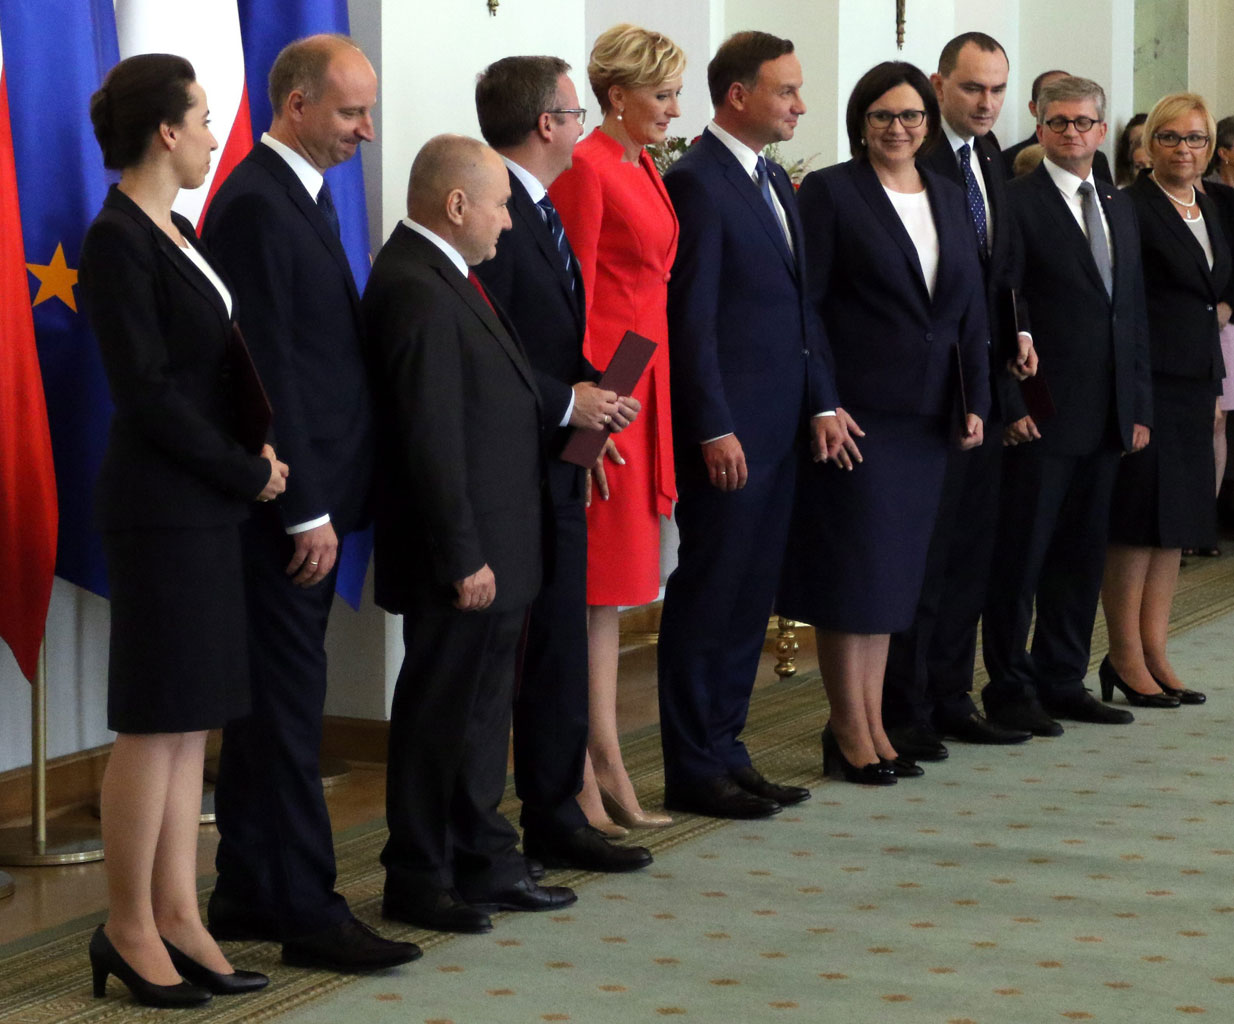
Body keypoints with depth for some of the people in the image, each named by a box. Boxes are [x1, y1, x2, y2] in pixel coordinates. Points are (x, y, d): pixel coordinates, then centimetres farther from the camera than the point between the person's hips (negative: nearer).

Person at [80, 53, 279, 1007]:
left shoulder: (175, 232, 14)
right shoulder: (118, 241, -14)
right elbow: (146, 390, -18)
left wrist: (254, 445, 2)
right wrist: (247, 471, -12)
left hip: (207, 504, 9)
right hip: (160, 506, -9)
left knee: (189, 721, 10)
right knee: (156, 720, -3)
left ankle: (176, 915, 16)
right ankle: (129, 928, 6)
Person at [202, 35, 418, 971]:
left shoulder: (304, 194, 16)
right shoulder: (257, 205, -16)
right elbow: (267, 368, -19)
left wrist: (324, 499, 15)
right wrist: (307, 509, -19)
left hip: (311, 493, 10)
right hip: (286, 501, -10)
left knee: (272, 700, 13)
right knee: (290, 700, -4)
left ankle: (249, 895, 20)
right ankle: (307, 911, 1)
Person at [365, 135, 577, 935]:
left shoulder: (443, 277, 12)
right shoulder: (417, 290, -21)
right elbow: (431, 438, -24)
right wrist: (463, 557, -23)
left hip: (497, 545, 10)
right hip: (464, 550, -10)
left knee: (483, 709, 18)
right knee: (439, 712, 0)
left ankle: (483, 861, 29)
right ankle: (419, 882, 11)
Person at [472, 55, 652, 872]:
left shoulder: (540, 214, 16)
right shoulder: (492, 216, -16)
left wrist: (588, 404, 7)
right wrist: (567, 403, -17)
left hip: (556, 472, 10)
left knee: (558, 650, 13)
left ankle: (556, 814, 21)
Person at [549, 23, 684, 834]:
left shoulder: (645, 168, 16)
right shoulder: (588, 166, -11)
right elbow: (572, 291, -14)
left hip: (645, 378, 9)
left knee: (612, 587, 11)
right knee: (589, 582, -4)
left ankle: (607, 769, 17)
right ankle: (580, 777, 1)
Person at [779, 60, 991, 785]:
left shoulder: (950, 200, 14)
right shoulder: (830, 192, -4)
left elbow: (971, 309, 15)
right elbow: (804, 304, -8)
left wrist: (975, 401, 7)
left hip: (927, 417, 6)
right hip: (858, 411, -6)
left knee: (895, 573, 9)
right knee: (854, 568, -2)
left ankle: (873, 725, 16)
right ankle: (850, 734, 5)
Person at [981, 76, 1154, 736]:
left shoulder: (1119, 207, 16)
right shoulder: (1016, 202, -6)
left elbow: (1132, 310, 17)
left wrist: (1140, 405, 12)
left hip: (1106, 418, 7)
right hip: (1041, 412, -7)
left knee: (1082, 555, 12)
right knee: (1021, 553, -1)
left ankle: (1063, 681, 20)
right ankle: (1010, 689, 7)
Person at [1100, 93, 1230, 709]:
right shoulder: (1132, 208, -10)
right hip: (1145, 378, -8)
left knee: (1176, 520, 9)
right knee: (1137, 519, -4)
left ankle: (1155, 653, 15)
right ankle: (1125, 658, 3)